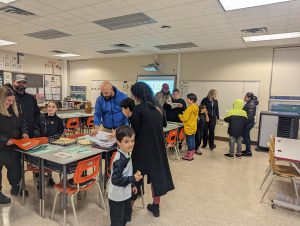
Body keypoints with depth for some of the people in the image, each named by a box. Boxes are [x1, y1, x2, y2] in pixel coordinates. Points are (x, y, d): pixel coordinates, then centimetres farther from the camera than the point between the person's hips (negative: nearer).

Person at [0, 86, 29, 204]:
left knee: (16, 169, 13)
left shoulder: (13, 110, 6)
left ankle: (15, 187, 36)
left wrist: (24, 132, -2)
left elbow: (21, 123, 15)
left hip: (14, 146, 6)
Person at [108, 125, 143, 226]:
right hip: (118, 196, -9)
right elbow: (115, 180, -31)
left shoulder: (126, 154, 0)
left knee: (126, 216, 27)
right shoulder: (120, 159, -29)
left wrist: (132, 185, 17)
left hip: (125, 194, 9)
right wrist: (133, 179, -26)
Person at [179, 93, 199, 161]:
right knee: (192, 140, 14)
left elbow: (185, 118, -19)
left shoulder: (190, 108, -20)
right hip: (193, 127, 8)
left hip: (189, 128, -8)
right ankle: (191, 155, 24)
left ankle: (189, 156, 9)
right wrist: (184, 113, 13)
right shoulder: (196, 107, 6)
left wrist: (180, 115, -2)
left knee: (189, 141, 0)